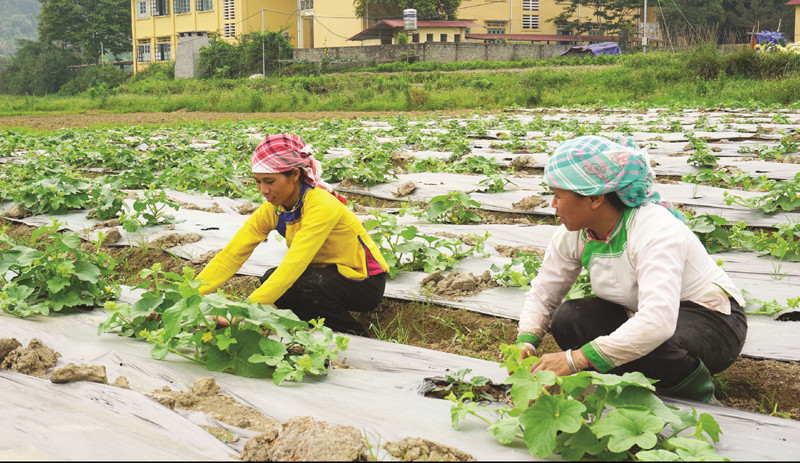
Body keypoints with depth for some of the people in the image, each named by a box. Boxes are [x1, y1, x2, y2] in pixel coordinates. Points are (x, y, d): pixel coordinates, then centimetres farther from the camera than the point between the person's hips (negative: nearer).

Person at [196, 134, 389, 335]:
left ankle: (353, 334, -7)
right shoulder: (272, 210, -6)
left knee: (293, 285, -29)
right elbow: (232, 254, -13)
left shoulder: (322, 205, -28)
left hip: (365, 282, -7)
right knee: (271, 279, -18)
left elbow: (294, 265, -37)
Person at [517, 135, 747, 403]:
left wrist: (576, 360, -48)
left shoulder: (655, 231, -31)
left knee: (645, 345, -38)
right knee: (568, 320, -18)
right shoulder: (573, 235, -9)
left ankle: (695, 394, -7)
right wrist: (526, 343, -18)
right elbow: (541, 294, 4)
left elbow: (657, 322, -45)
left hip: (712, 321, -7)